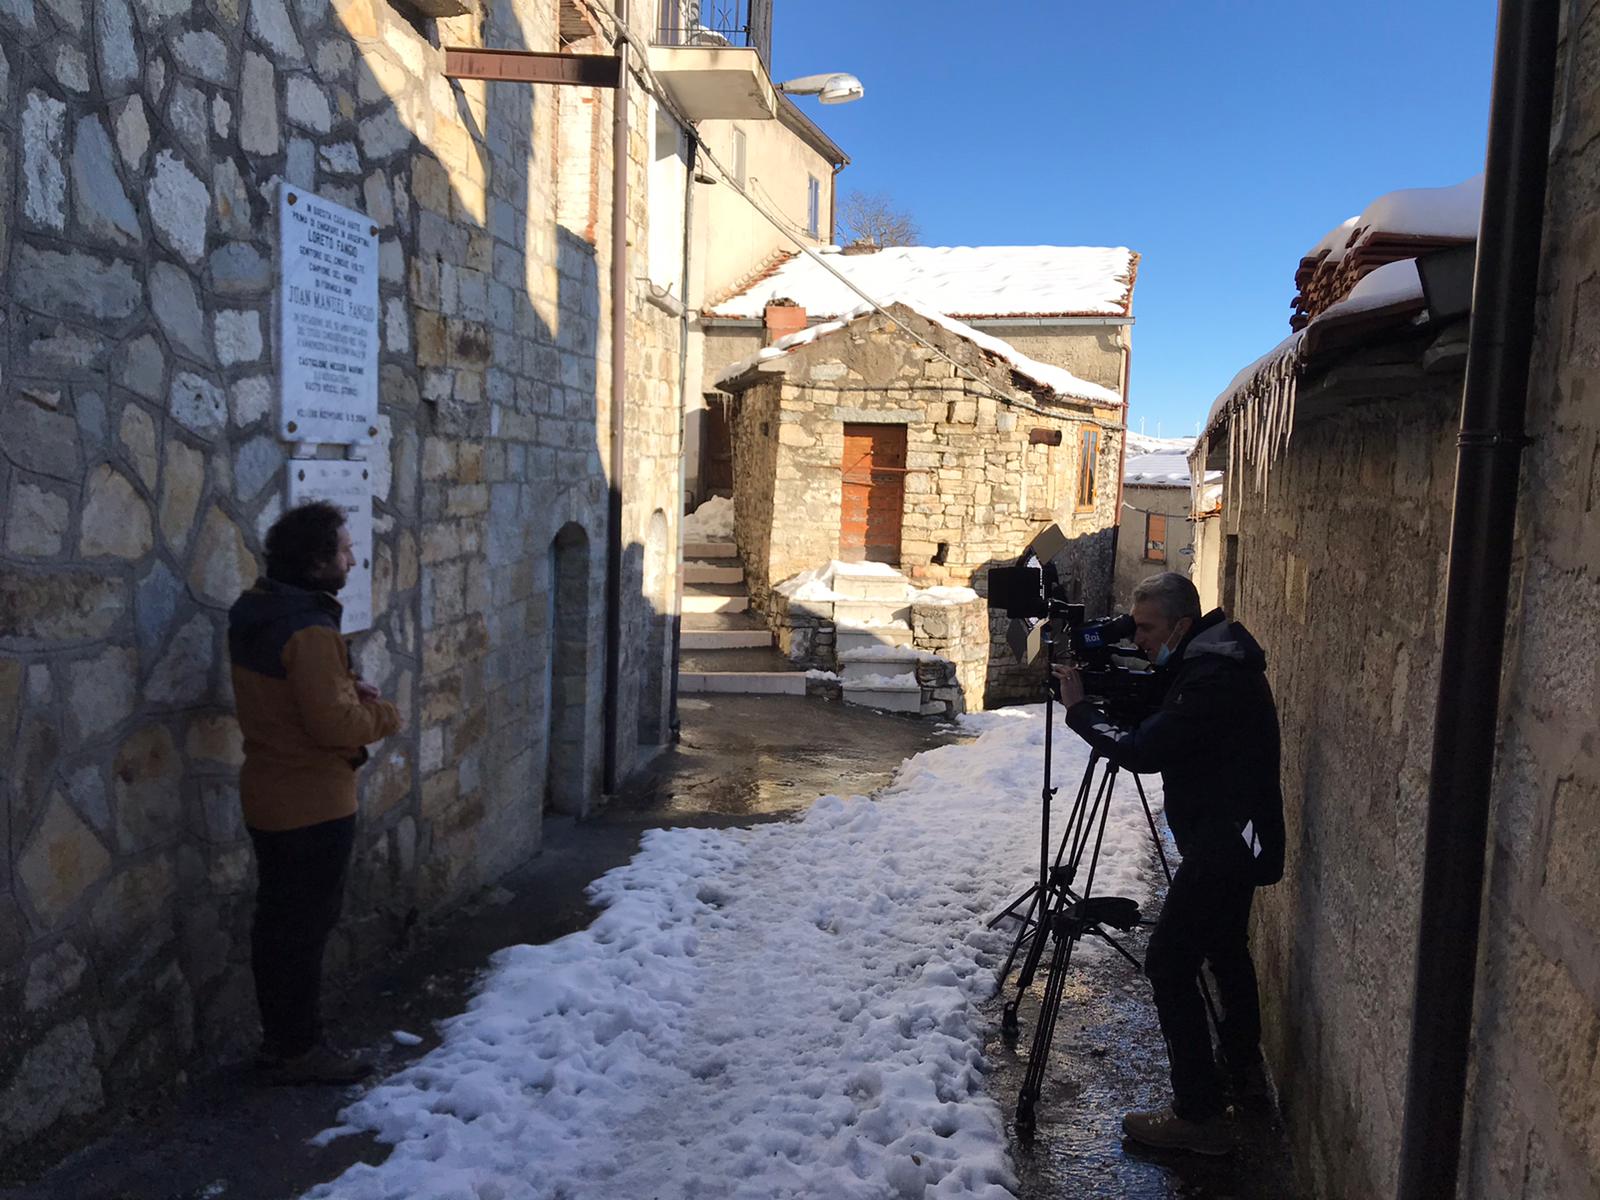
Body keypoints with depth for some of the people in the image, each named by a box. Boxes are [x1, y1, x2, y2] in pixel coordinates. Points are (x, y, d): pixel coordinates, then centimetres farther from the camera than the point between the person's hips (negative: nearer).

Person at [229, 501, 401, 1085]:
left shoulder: (253, 614, 6)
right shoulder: (309, 630, -24)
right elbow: (334, 724, -27)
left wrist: (347, 688, 4)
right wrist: (384, 714, -9)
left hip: (267, 798, 10)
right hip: (314, 806, -10)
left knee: (277, 921, 19)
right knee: (306, 926, 4)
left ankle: (280, 1039, 33)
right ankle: (297, 1052, 17)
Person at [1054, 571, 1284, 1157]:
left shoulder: (1212, 676, -25)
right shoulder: (1211, 658, 7)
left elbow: (1143, 751, -24)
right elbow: (1161, 729, 15)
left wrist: (1079, 709, -13)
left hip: (1224, 841, -11)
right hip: (1236, 835, 11)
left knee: (1170, 961, -9)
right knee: (1225, 947, 25)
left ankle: (1199, 1114, -3)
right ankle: (1244, 1069, 43)